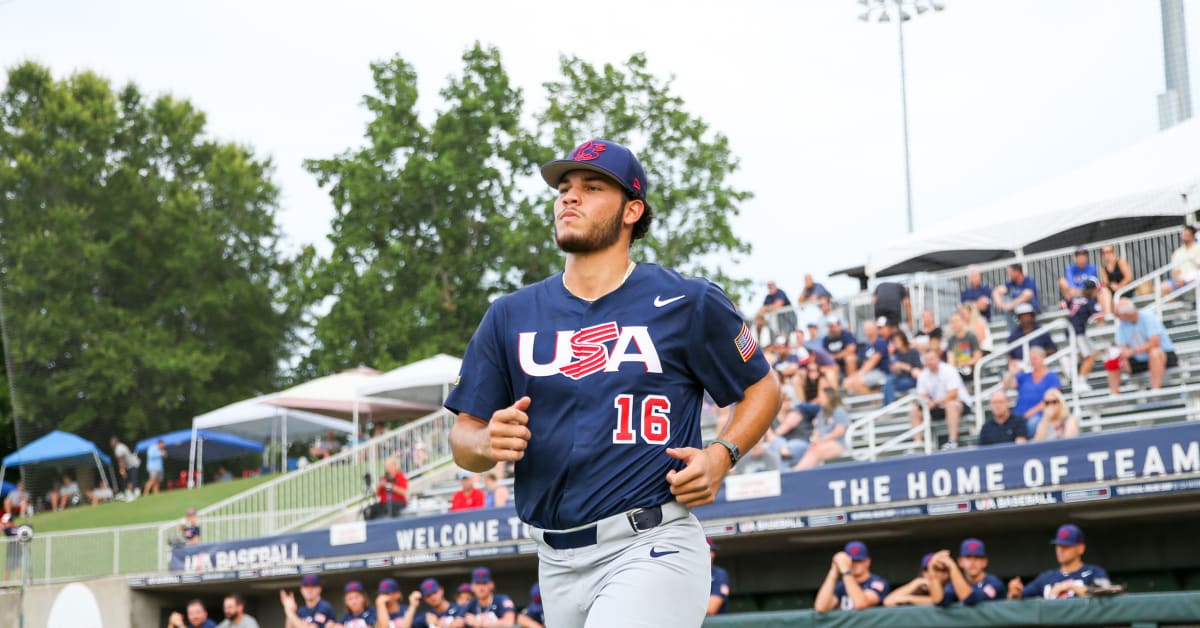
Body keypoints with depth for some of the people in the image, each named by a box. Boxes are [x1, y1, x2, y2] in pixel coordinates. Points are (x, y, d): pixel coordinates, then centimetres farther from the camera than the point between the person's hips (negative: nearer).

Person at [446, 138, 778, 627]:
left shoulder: (687, 304, 1)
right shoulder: (510, 316, 10)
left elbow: (762, 388, 12)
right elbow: (463, 437, 12)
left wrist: (721, 456, -6)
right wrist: (487, 443, -12)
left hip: (652, 550, -5)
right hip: (557, 563, 5)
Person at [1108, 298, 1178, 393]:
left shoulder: (1147, 316, -20)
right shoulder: (1122, 324, -2)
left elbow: (1155, 342, -29)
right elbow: (1122, 347, -4)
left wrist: (1132, 351, -32)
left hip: (1163, 354, -6)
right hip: (1140, 360, 6)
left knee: (1154, 352, -39)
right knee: (1113, 362, -7)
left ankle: (1156, 391, -40)